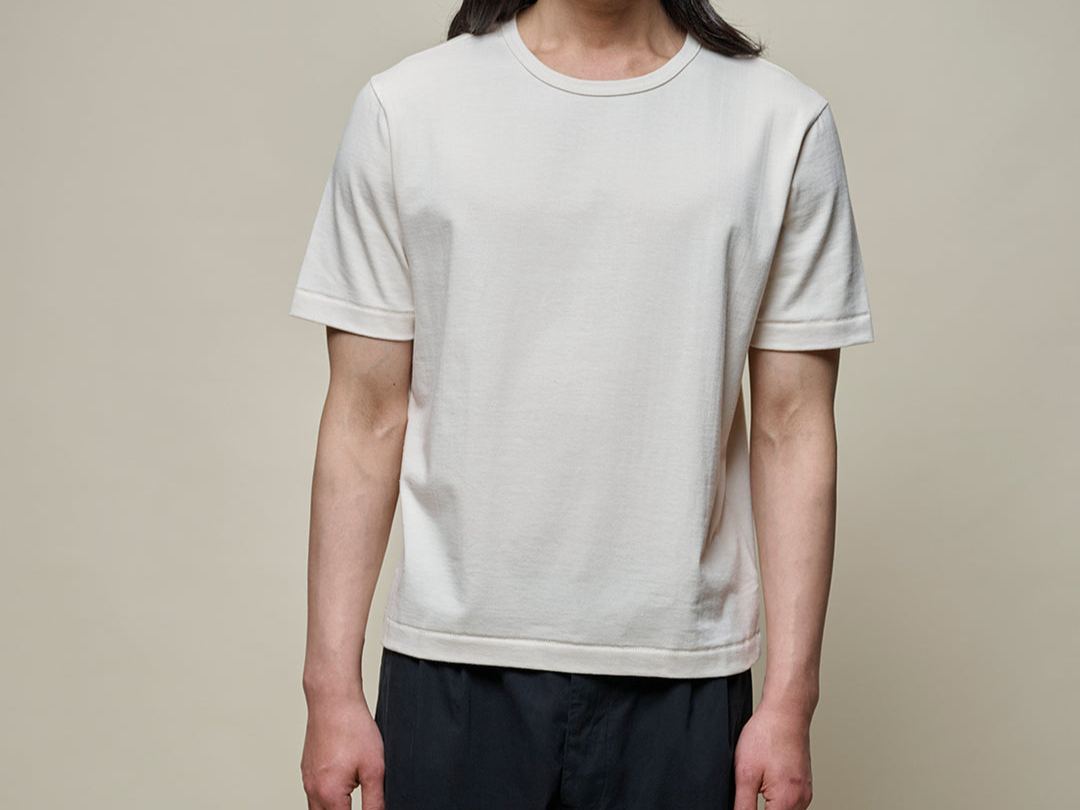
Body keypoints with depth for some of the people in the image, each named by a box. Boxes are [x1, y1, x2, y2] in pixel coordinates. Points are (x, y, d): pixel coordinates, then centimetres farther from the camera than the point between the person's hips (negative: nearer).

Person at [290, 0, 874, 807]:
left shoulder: (785, 123, 1)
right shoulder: (405, 108, 1)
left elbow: (792, 430, 0)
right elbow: (366, 420, 1)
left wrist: (790, 698, -3)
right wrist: (331, 687, -1)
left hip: (678, 679, 0)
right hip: (452, 668, 0)